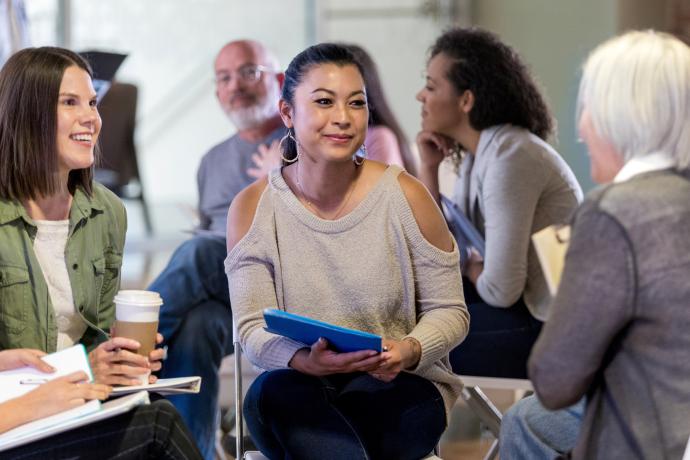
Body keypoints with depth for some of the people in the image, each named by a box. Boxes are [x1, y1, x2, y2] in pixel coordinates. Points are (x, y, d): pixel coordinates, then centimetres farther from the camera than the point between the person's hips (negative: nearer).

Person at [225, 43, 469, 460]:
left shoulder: (405, 195, -4)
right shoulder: (252, 208, -1)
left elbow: (450, 311, 2)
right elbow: (253, 330, -5)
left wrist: (411, 350, -22)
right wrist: (305, 360, -28)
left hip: (399, 386, -1)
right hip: (302, 382, 1)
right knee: (273, 391, -33)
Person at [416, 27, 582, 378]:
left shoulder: (510, 158, -22)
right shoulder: (476, 155, 7)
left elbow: (499, 290, -25)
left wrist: (471, 268, -3)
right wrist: (428, 167, 0)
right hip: (527, 306, 9)